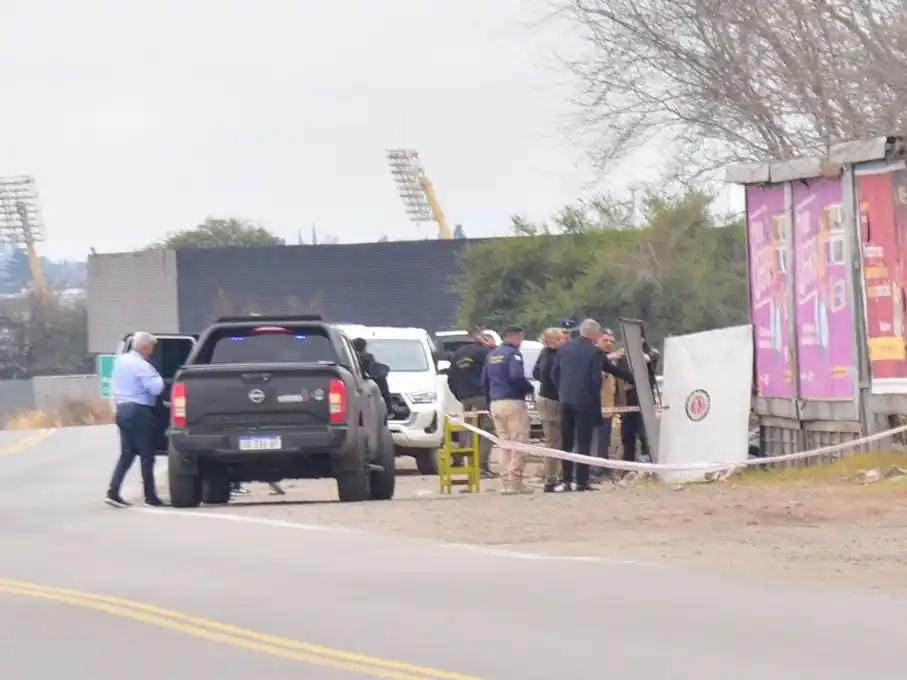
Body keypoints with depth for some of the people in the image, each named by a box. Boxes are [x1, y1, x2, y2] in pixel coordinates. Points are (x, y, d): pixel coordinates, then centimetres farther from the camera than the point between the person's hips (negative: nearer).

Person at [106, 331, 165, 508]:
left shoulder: (120, 361, 11)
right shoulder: (141, 366, -16)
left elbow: (114, 386, 20)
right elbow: (156, 388, -21)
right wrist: (158, 378, -3)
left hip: (122, 409, 8)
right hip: (139, 412, -8)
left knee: (126, 454, 10)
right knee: (146, 456, 1)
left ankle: (113, 492, -1)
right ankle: (150, 496, 4)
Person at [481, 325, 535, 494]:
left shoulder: (492, 354, 16)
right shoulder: (513, 353, -8)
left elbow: (484, 382, 19)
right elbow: (517, 376, -22)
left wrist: (490, 402, 24)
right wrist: (529, 389, -6)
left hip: (495, 403, 8)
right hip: (513, 402, -8)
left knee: (504, 443, 13)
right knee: (519, 442, -4)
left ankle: (506, 482, 10)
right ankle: (515, 482, -9)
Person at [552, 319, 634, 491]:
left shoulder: (564, 348, 7)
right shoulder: (595, 352, -9)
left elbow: (555, 373, 10)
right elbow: (596, 379, -12)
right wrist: (595, 398, -1)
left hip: (566, 400, 5)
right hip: (585, 401, -5)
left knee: (566, 443, 9)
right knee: (584, 443, -1)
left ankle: (567, 480, 8)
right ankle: (581, 482, -4)